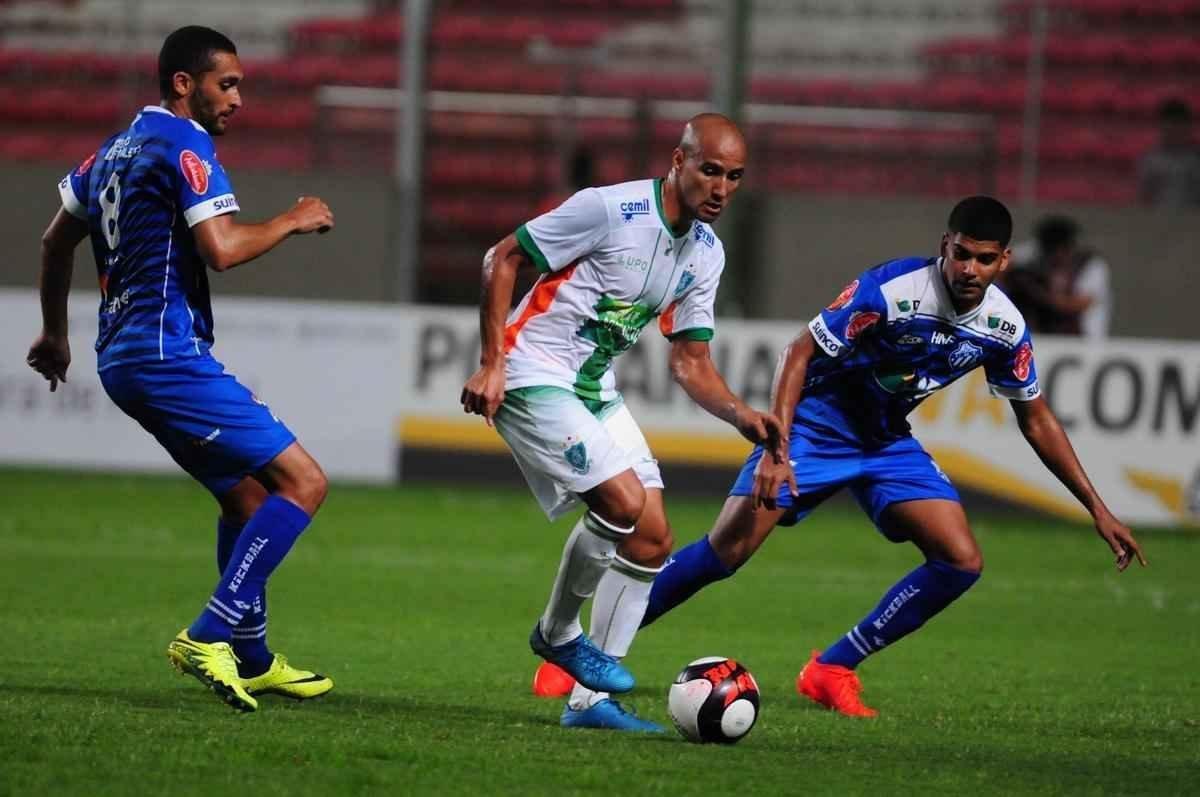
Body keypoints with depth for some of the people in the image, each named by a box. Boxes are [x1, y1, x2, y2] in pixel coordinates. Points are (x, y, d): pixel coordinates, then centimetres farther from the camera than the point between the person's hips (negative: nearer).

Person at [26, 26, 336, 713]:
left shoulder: (115, 151, 18)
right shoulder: (184, 145, -11)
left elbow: (57, 239, 27)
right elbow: (222, 249, -22)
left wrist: (56, 333, 38)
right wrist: (293, 221, -6)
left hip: (122, 358, 10)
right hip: (168, 354, -10)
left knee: (244, 494, 20)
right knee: (302, 482, -11)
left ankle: (252, 660, 23)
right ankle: (208, 637, -17)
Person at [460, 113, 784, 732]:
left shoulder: (706, 252, 5)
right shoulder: (609, 210, -19)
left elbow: (690, 363, 10)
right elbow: (502, 258, -13)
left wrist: (743, 417, -9)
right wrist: (491, 363, -17)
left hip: (595, 390, 8)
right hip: (535, 375, -8)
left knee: (652, 538, 0)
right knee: (623, 501, -22)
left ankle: (589, 700, 7)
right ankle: (558, 634, 2)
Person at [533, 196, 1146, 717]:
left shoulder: (1004, 329, -9)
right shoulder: (890, 290, -26)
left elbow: (1036, 419, 6)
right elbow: (801, 353, -22)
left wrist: (1097, 509, 6)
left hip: (888, 440, 6)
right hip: (817, 421, -6)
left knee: (961, 562, -11)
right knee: (726, 550, -19)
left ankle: (832, 671, 2)